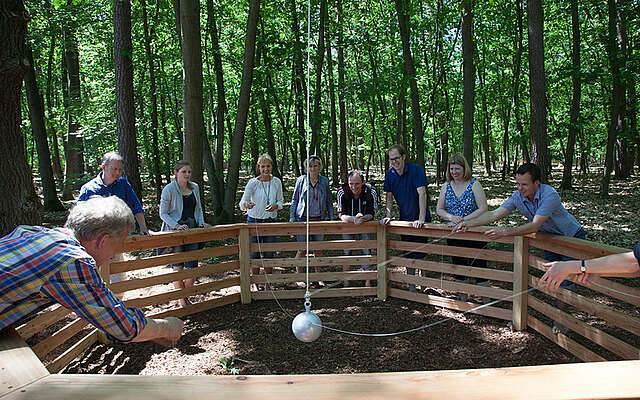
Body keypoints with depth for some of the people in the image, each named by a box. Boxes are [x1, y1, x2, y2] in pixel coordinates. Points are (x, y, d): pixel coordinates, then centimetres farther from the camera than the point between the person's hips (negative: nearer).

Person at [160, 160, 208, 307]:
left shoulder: (195, 187, 7)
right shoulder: (169, 189, -8)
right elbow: (163, 213, -6)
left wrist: (201, 223, 1)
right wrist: (177, 225, -18)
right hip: (175, 232, -4)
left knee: (192, 266, 3)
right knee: (178, 267, 3)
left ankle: (186, 296, 24)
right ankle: (182, 299, 19)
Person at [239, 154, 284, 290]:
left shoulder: (276, 182, -2)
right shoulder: (253, 183, -11)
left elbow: (280, 201, 7)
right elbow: (242, 203, -19)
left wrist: (275, 206, -15)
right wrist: (246, 205, -43)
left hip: (271, 221, 2)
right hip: (254, 220, -2)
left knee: (269, 254, 9)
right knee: (255, 254, 4)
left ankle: (268, 285, 23)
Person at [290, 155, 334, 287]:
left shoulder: (324, 181, 6)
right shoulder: (301, 180, 0)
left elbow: (329, 201, 12)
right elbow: (294, 200, 6)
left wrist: (331, 218, 7)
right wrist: (292, 218, 0)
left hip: (319, 219, 2)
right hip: (303, 219, -2)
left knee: (318, 250, 8)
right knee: (302, 249, 0)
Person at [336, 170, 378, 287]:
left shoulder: (371, 191, -25)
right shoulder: (342, 192, -26)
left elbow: (371, 213, -19)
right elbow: (341, 215, -24)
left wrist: (362, 218, -42)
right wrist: (353, 219, -44)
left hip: (365, 223, 0)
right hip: (348, 224, 0)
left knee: (366, 251, -4)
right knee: (346, 251, 1)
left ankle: (368, 283, 9)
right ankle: (346, 283, 15)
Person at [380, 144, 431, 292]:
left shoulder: (415, 169, -17)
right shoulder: (389, 174, -1)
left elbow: (422, 193, -23)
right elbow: (389, 197, 7)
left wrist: (421, 219, -28)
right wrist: (388, 216, -5)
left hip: (420, 219, -5)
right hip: (405, 219, 5)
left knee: (420, 253, 0)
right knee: (408, 252, 11)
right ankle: (411, 284, 22)